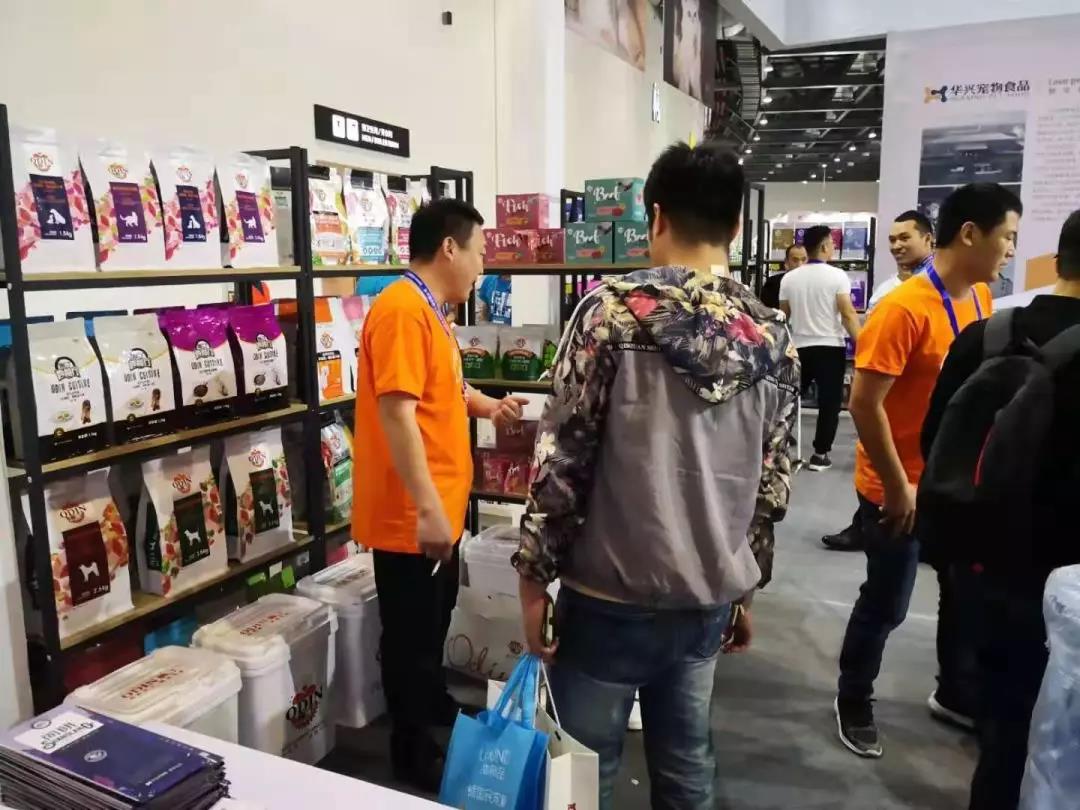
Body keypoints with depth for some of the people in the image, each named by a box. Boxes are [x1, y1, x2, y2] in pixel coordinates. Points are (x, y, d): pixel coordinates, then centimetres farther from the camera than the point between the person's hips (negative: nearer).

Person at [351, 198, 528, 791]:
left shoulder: (429, 311, 12)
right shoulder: (402, 310, -21)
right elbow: (396, 412, -27)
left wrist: (488, 407, 16)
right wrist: (427, 508, -28)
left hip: (438, 510, 10)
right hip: (412, 517, -10)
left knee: (434, 623, 27)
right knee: (411, 635, 7)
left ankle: (434, 705, 48)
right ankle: (413, 755, 25)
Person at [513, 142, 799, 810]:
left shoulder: (613, 312, -12)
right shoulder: (774, 337, 1)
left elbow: (562, 457, -13)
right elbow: (775, 484, 6)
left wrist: (534, 574, -3)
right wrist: (747, 586, 17)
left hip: (611, 593, -4)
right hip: (711, 596, 5)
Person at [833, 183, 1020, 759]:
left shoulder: (981, 299, 3)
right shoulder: (904, 308, -22)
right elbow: (864, 403, -23)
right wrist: (898, 487, -18)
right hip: (900, 489, -8)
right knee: (886, 604, 6)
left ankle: (956, 694, 41)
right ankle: (853, 702, 29)